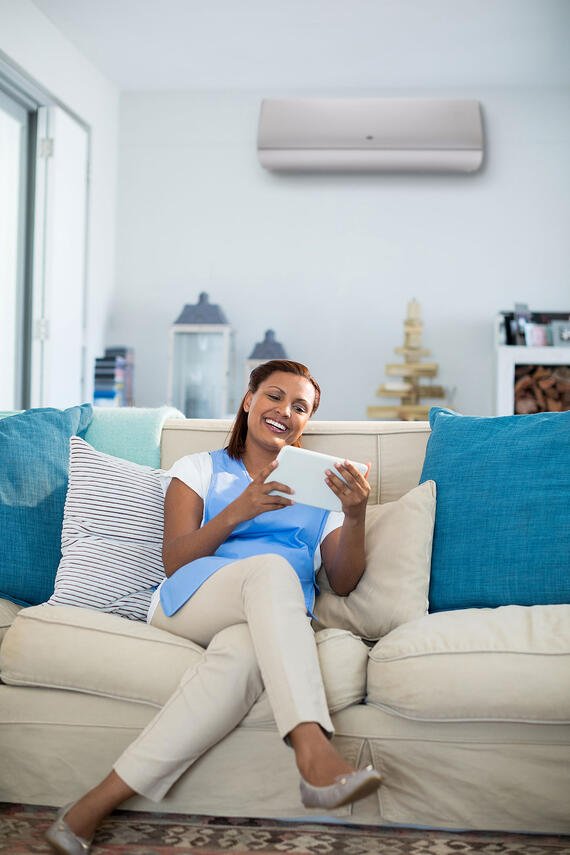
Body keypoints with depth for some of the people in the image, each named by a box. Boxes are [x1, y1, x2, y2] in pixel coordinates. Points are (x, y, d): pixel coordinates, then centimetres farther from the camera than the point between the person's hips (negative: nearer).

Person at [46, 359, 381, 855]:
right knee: (271, 568, -36)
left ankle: (99, 802, -37)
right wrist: (238, 511, -11)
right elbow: (174, 562, 4)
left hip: (279, 620, 1)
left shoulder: (318, 485, 24)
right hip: (189, 602, -1)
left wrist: (356, 517, -6)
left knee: (243, 652, -39)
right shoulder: (200, 469, 20)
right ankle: (314, 754, -49)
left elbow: (343, 583, 13)